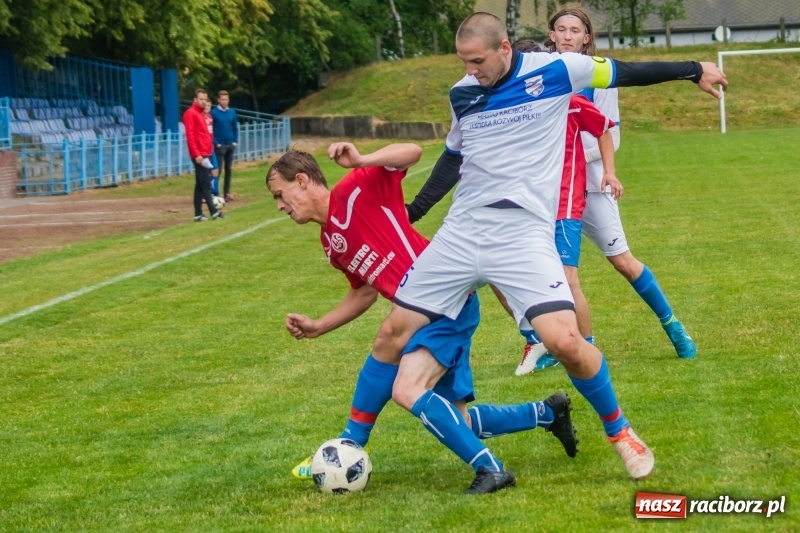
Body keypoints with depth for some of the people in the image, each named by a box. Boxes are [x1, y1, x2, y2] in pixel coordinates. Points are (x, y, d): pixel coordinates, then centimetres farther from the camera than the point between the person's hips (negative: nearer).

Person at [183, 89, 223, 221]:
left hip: (205, 154, 9)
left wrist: (210, 150, 19)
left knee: (200, 185, 8)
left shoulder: (201, 114, 19)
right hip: (199, 155, -9)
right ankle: (214, 212, -11)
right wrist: (196, 154, -22)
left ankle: (198, 214, 9)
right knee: (205, 184, -10)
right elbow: (190, 136, -17)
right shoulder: (190, 113, -9)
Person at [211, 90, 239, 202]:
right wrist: (216, 143, -13)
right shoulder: (214, 113, -6)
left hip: (231, 145, 5)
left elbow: (235, 128, 14)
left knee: (228, 169, 9)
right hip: (219, 145, -5)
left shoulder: (232, 113, 8)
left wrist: (235, 141, 2)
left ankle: (227, 193, 15)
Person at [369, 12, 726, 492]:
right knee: (392, 335, 0)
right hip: (461, 232, 4)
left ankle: (619, 431, 5)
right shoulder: (462, 94, 10)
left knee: (565, 342, -21)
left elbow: (624, 72, 8)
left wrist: (694, 69, 15)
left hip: (524, 231, -4)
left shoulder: (554, 71, -3)